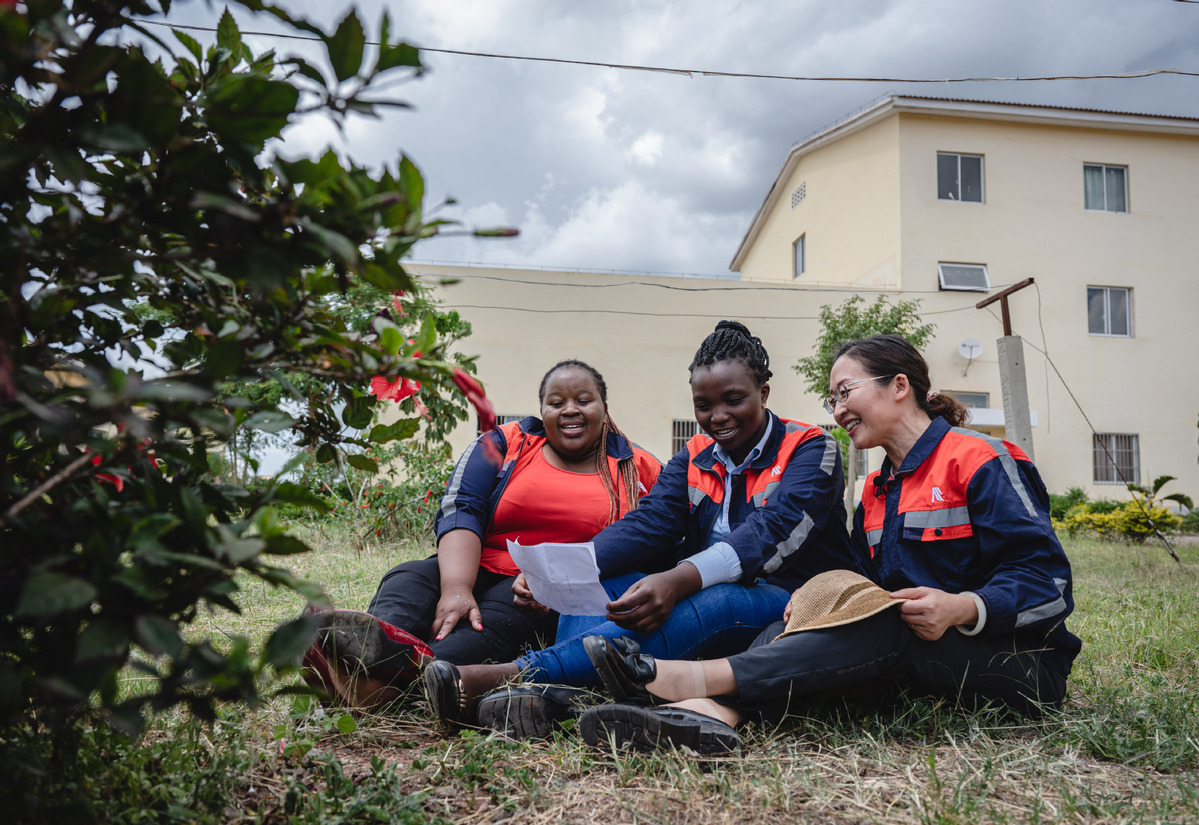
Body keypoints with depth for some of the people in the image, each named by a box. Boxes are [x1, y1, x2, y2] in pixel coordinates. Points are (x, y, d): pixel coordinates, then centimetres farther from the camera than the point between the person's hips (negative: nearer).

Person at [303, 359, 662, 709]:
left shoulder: (637, 468, 13)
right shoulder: (504, 444, 13)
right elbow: (460, 510, -2)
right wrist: (457, 588, -24)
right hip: (479, 573, 2)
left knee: (502, 615, -36)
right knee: (408, 578, -29)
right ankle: (375, 647, -63)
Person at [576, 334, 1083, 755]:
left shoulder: (978, 460, -8)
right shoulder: (875, 493, 16)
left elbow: (1048, 580, -15)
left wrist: (962, 608, -31)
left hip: (1021, 661, -6)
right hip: (916, 655, 6)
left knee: (889, 632, -34)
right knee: (808, 616, -18)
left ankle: (695, 676, -43)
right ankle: (711, 711, -47)